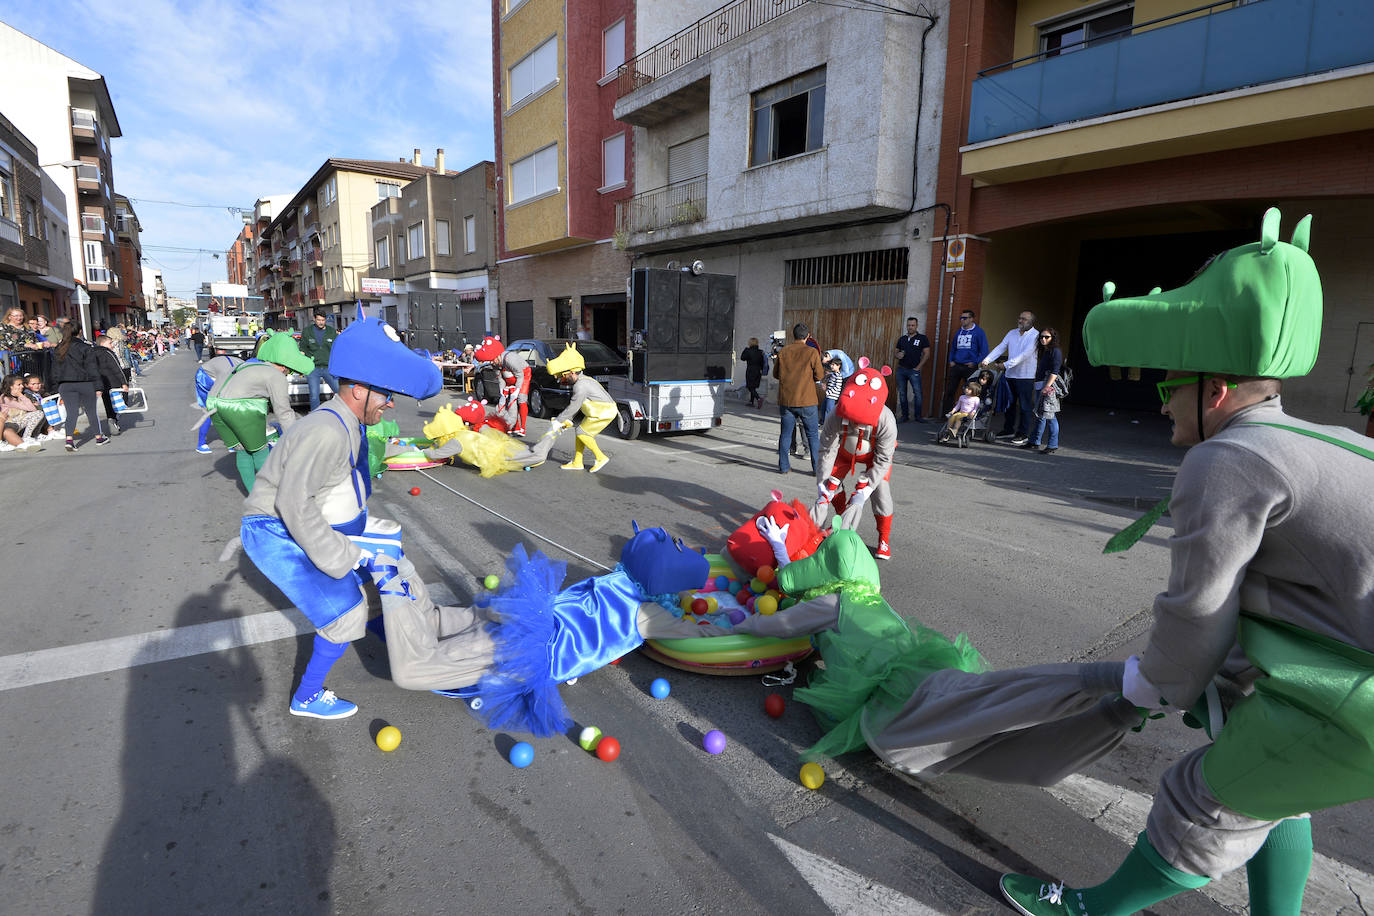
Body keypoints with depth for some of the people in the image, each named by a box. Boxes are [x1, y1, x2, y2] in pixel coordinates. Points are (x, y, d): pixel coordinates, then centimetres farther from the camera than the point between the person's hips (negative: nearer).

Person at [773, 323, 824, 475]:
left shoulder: (782, 352, 2)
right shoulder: (812, 352, -7)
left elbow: (775, 374, 9)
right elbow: (819, 376, -5)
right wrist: (822, 368, 17)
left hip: (786, 400, 3)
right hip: (806, 400, -2)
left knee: (785, 434, 10)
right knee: (812, 435, 7)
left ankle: (784, 467, 11)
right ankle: (817, 467, 8)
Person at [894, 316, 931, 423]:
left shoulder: (922, 338, 0)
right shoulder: (902, 339, 13)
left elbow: (926, 354, -3)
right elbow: (896, 352, 20)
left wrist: (918, 367, -9)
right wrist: (898, 355, -5)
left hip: (914, 370, -4)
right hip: (901, 369, 4)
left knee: (917, 393, -10)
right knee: (902, 393, 6)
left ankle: (918, 416, -2)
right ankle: (904, 415, 13)